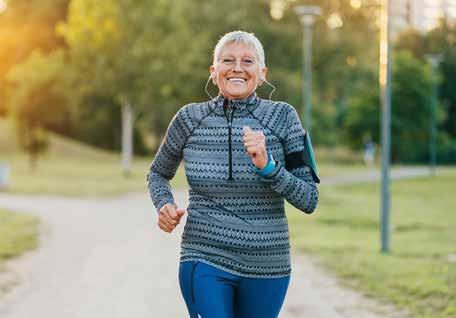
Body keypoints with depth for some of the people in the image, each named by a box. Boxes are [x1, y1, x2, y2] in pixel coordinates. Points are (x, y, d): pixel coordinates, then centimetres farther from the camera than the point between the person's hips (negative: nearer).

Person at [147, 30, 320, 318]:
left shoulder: (282, 117, -4)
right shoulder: (190, 118, -1)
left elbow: (309, 200, -6)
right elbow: (158, 173, 17)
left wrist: (267, 165, -21)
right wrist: (165, 206, -4)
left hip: (267, 267, 1)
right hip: (204, 261, -1)